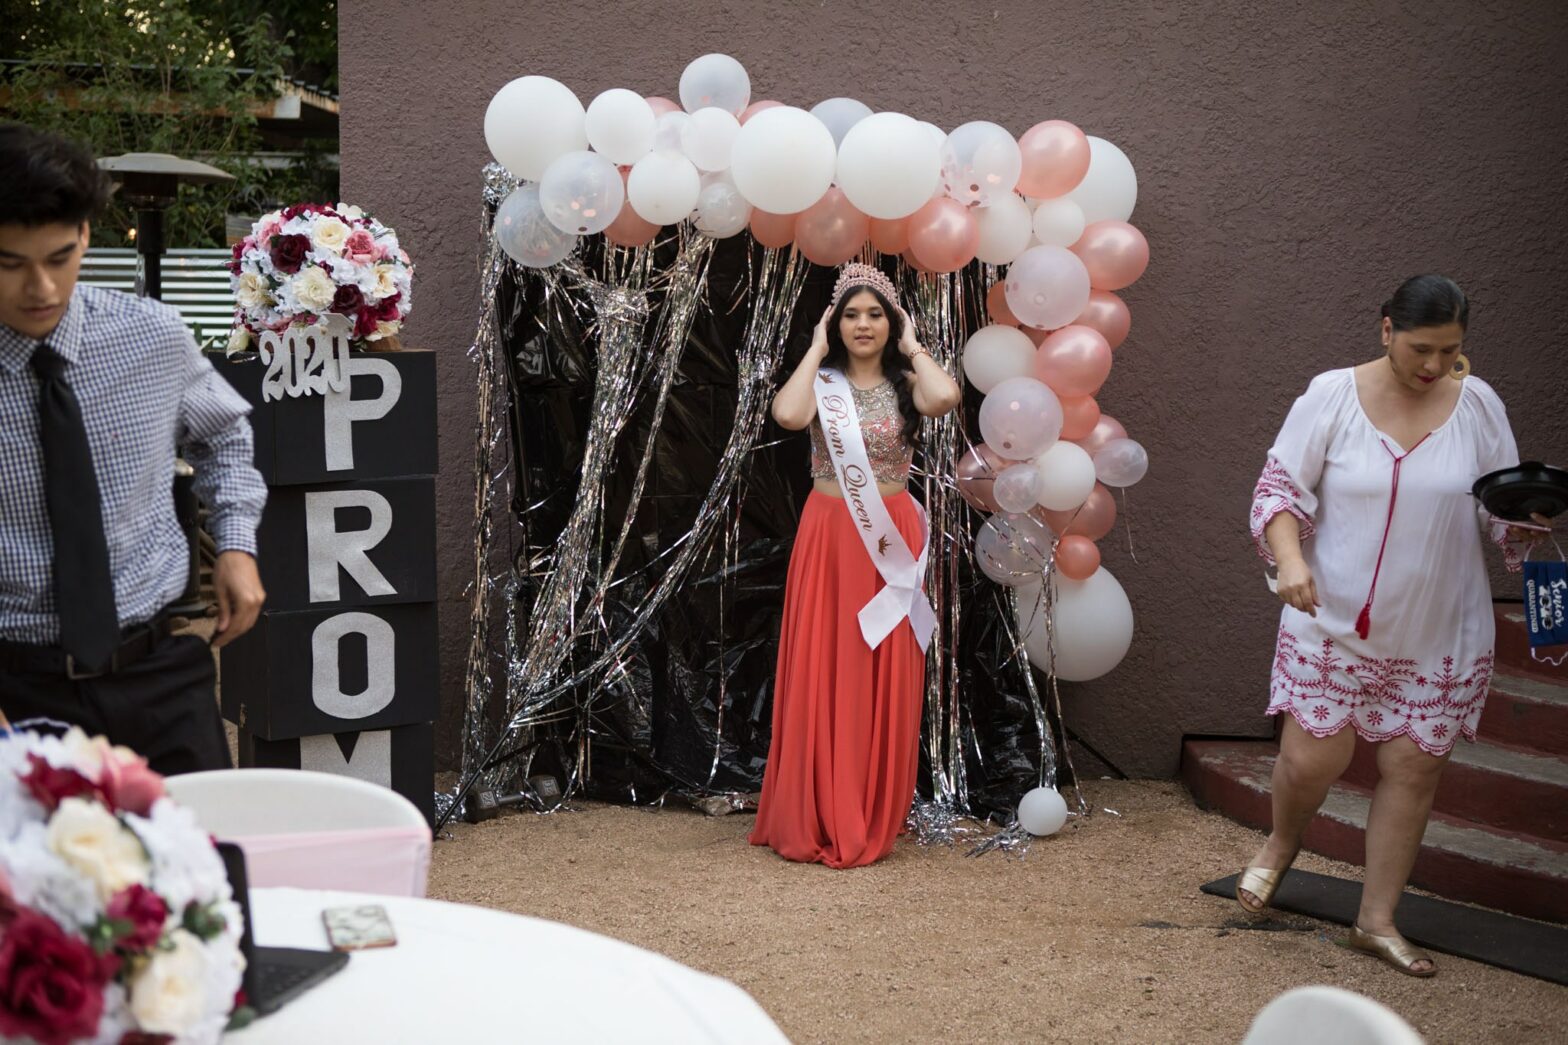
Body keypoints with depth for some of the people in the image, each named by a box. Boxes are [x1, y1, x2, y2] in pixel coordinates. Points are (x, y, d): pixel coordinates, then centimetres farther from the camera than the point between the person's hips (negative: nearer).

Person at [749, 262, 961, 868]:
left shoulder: (905, 383, 3)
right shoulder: (820, 383, 3)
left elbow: (946, 398, -21)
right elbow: (787, 415, -20)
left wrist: (913, 348, -5)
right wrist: (816, 350, -8)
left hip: (890, 543, 0)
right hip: (828, 539, 0)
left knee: (883, 681, 4)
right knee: (820, 675, 1)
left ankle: (871, 821, 15)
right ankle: (814, 819, 9)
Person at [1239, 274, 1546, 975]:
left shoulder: (1478, 405, -2)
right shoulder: (1332, 395, -8)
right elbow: (1280, 487, -6)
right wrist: (1290, 559, -23)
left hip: (1439, 635, 2)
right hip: (1335, 623, -2)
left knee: (1414, 768, 5)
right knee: (1312, 758, -2)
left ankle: (1377, 921, 21)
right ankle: (1279, 848, 34)